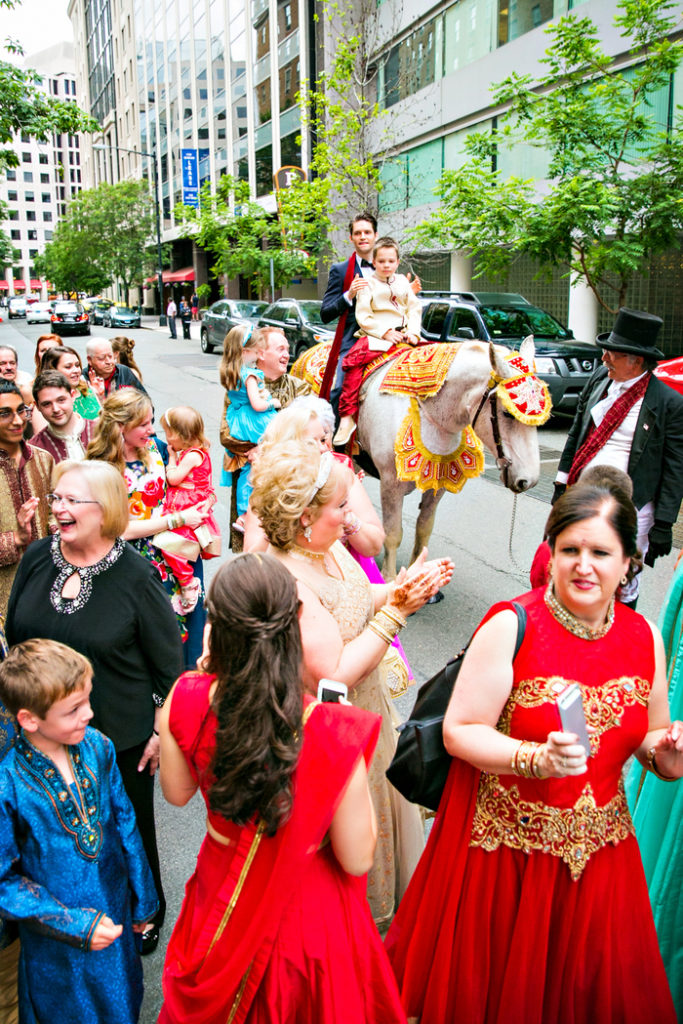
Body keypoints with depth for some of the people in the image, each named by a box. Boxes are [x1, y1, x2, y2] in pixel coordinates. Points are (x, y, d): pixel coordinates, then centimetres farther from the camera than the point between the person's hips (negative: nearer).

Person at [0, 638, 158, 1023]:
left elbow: (125, 823, -2)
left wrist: (143, 899, 6)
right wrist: (74, 924, -22)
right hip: (58, 940, -4)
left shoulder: (97, 746, -14)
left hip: (116, 917, 4)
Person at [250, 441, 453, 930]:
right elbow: (335, 673, -32)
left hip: (367, 713, 9)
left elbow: (357, 601, 9)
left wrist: (402, 589, -11)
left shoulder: (328, 546, -6)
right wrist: (397, 610, -29)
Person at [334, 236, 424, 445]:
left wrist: (413, 332, -3)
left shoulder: (403, 282, 17)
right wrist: (385, 332, -12)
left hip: (403, 335, 4)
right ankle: (347, 416, -30)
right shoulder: (368, 284, 4)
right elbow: (363, 316, -3)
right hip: (375, 335, -4)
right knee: (353, 360, -30)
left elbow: (414, 309, 15)